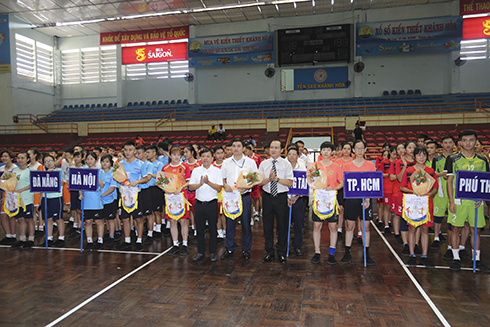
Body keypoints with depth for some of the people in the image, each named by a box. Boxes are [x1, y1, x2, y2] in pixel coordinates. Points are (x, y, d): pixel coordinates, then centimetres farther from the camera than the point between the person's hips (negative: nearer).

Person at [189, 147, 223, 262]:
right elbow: (190, 187, -1)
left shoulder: (217, 171, 0)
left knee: (213, 228, 5)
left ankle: (212, 252, 19)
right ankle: (201, 252, 23)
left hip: (212, 204, -2)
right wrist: (200, 184, -18)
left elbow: (219, 188, -7)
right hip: (199, 203, 2)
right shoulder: (196, 170, 6)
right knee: (200, 228, 10)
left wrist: (208, 182, -21)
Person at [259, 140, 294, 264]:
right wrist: (269, 179, -18)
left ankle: (281, 253, 23)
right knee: (267, 226, 10)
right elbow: (260, 182, -1)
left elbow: (290, 183, -10)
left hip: (281, 198, -2)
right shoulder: (264, 164, 6)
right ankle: (269, 253, 25)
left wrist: (276, 179, -19)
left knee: (282, 226, 6)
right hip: (267, 197, 2)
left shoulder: (286, 164, -1)